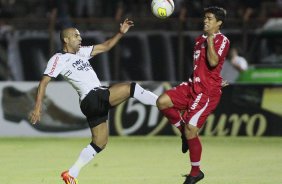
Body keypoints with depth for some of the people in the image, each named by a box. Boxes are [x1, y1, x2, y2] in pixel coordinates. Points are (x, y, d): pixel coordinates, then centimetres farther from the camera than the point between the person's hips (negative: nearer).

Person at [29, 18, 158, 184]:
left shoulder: (81, 52, 21)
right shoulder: (59, 59, -2)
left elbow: (106, 46, 25)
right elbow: (44, 82, -7)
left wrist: (121, 33, 9)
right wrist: (38, 107, -16)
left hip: (100, 99, 9)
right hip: (92, 98, -9)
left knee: (100, 143, 10)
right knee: (131, 88, -15)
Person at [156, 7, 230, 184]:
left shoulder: (222, 40, -8)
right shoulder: (200, 39, 16)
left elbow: (213, 62, -26)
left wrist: (210, 39, -24)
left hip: (208, 92, -8)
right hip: (192, 86, 8)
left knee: (191, 130, -10)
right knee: (162, 102, -10)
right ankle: (185, 131, 10)